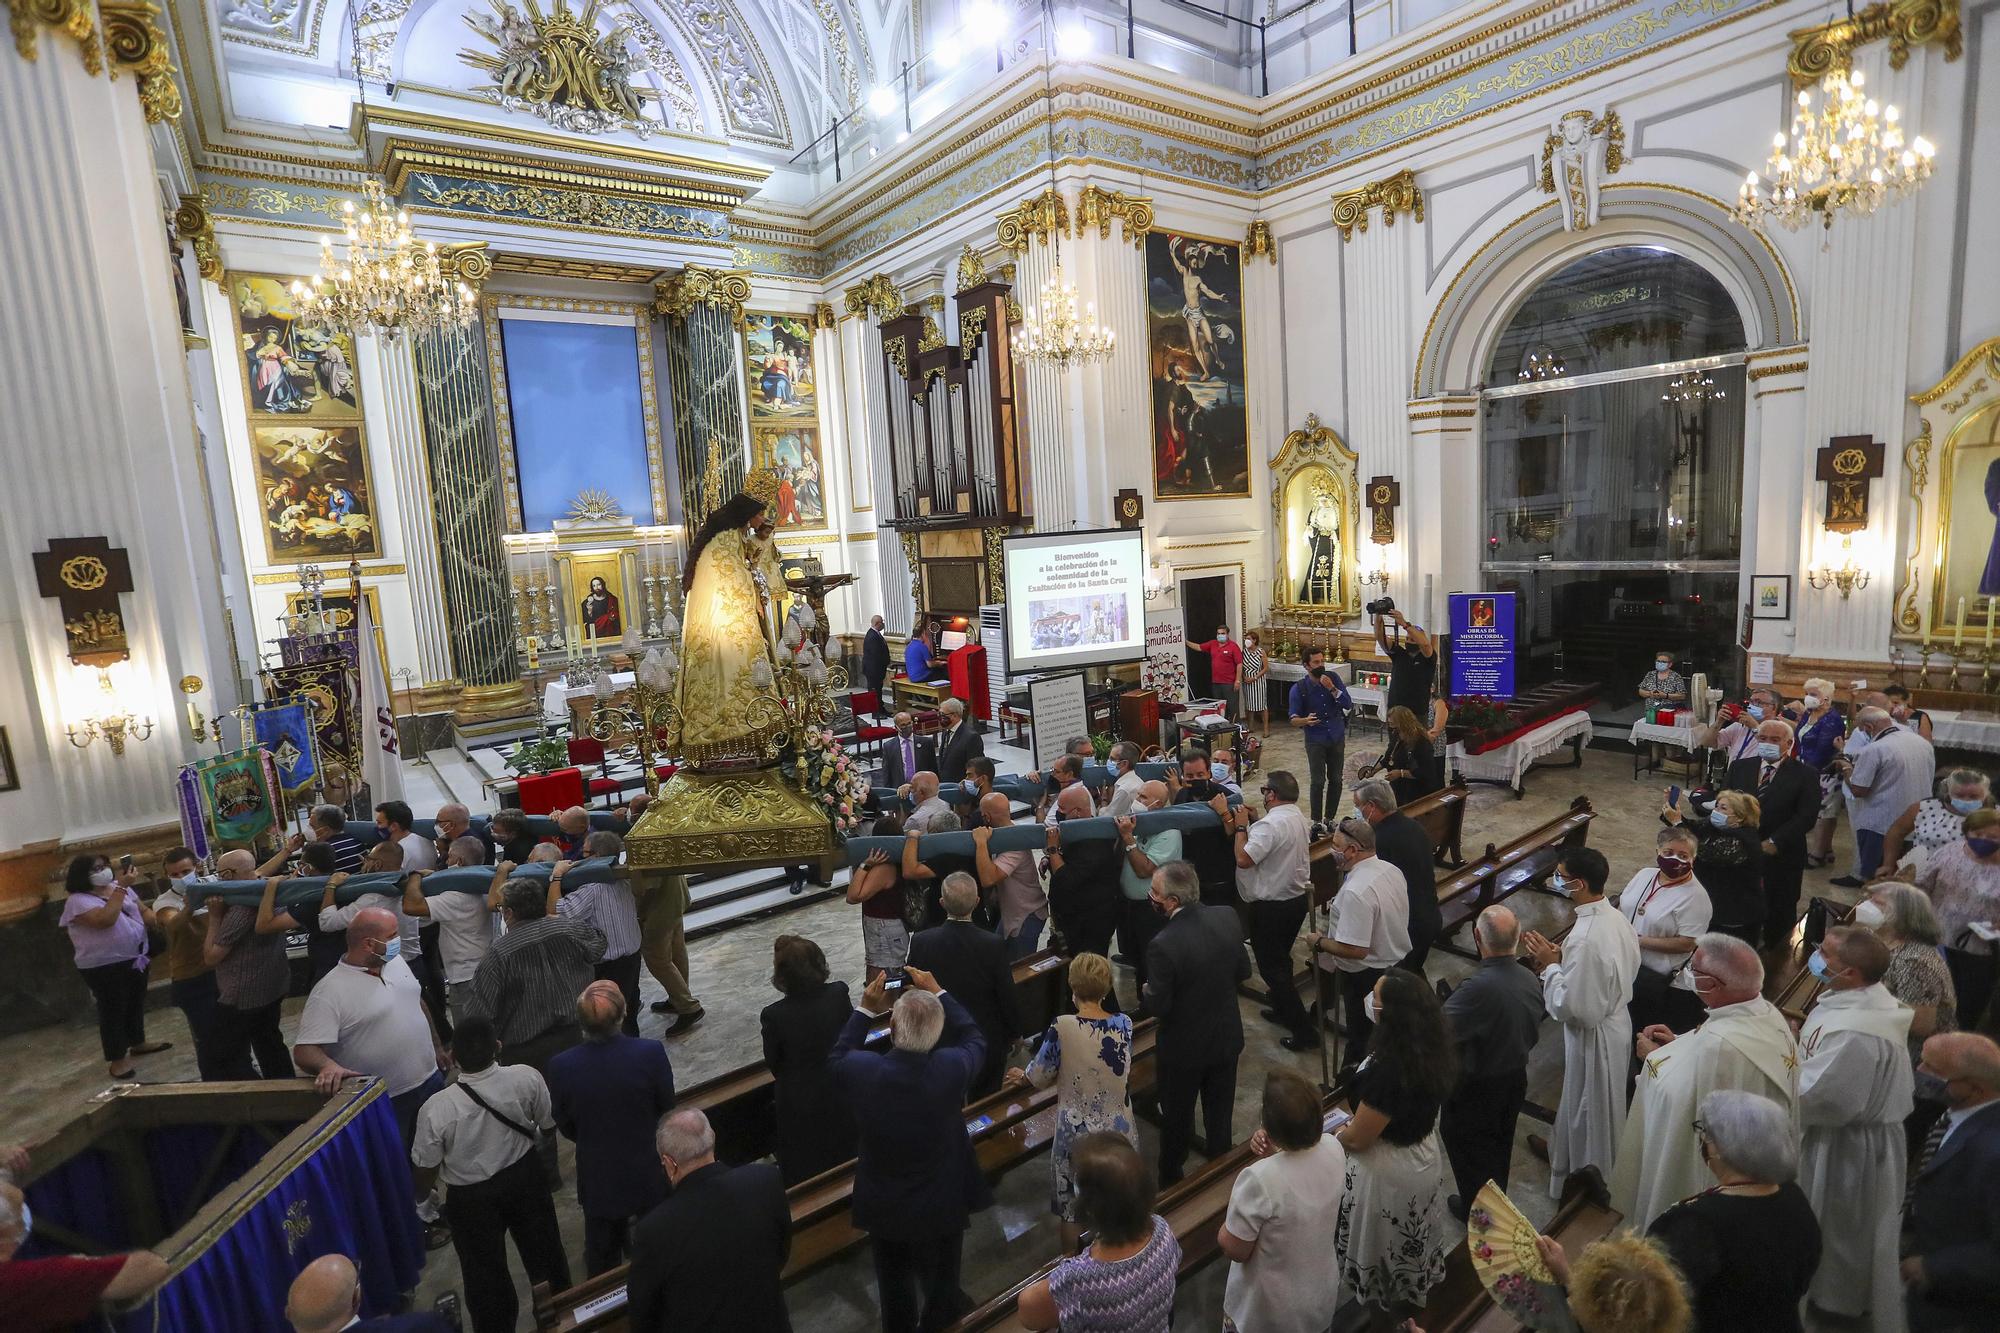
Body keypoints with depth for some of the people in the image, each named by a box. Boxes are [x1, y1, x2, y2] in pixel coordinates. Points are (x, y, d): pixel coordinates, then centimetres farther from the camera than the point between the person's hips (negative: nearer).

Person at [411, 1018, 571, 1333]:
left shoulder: (436, 1109, -31)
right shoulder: (527, 1077, -27)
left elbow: (427, 1170, -14)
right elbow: (549, 1127, -10)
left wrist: (421, 1195, 10)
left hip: (472, 1198, -2)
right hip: (525, 1176, 2)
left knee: (485, 1273, 22)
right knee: (542, 1248, 27)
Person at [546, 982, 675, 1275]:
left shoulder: (561, 1067, -23)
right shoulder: (651, 1053, -27)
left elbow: (565, 1126, -5)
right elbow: (667, 1108, -10)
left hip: (598, 1178, 1)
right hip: (649, 1172, -1)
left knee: (602, 1260, 25)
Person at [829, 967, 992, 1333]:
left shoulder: (860, 1070, -31)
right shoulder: (952, 1068, -32)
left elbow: (837, 1059, -4)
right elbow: (976, 1040, -8)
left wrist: (865, 1010, -6)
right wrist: (938, 993, -6)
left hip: (884, 1207, 1)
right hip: (943, 1205, 0)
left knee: (895, 1282, 30)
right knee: (941, 1278, 30)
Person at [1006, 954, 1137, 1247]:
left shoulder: (1062, 1027, -23)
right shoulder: (1124, 1024, -13)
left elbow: (1041, 1075, -10)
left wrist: (1023, 1076, 14)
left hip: (1076, 1132, -2)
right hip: (1118, 1128, 2)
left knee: (1073, 1206, 20)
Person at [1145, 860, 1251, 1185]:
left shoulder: (1163, 946, -33)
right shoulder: (1227, 918, -16)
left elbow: (1158, 1007, -23)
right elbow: (1243, 972, -3)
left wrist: (1147, 992, -3)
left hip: (1184, 1048, -4)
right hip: (1227, 1037, 5)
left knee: (1177, 1120, 20)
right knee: (1220, 1115, 25)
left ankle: (1171, 1180, 41)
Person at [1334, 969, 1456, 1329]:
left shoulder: (1386, 1071, -38)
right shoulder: (1431, 1051, -14)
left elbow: (1357, 1140, -25)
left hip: (1388, 1173, -7)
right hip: (1425, 1158, 7)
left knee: (1380, 1247, 19)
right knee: (1410, 1242, 30)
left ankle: (1383, 1316, 41)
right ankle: (1410, 1305, 53)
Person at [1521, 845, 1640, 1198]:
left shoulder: (1585, 940, -35)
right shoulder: (1616, 917, -7)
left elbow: (1571, 1008, -30)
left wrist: (1549, 965, -21)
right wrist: (1561, 957, 0)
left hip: (1593, 1034, -8)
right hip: (1616, 1019, 8)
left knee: (1586, 1105, 14)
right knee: (1582, 1102, 28)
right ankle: (1562, 1148, 49)